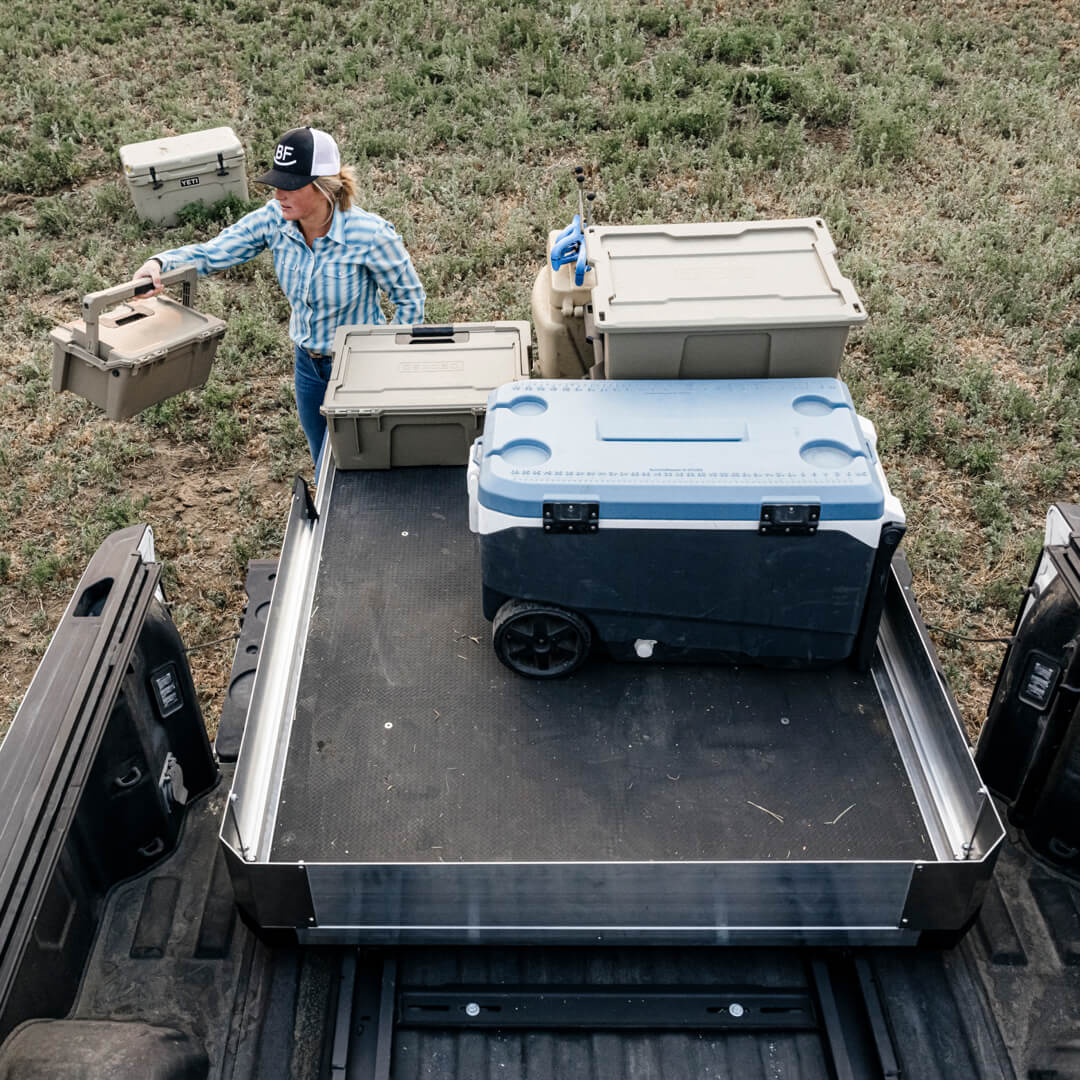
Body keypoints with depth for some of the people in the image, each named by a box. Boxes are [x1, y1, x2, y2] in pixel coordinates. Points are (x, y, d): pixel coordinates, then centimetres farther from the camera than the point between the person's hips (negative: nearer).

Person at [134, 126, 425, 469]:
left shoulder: (369, 234, -26)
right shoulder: (275, 219, -14)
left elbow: (409, 298, -14)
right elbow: (211, 252, -11)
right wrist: (159, 263, -31)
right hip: (309, 364, 6)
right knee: (323, 466, 24)